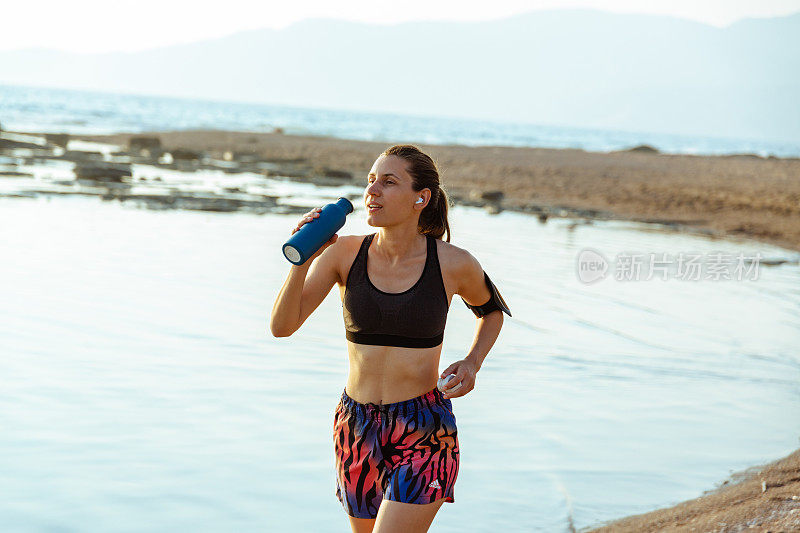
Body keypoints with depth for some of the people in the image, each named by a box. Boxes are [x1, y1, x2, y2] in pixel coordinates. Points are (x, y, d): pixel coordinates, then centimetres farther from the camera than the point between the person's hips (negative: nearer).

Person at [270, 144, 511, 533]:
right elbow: (282, 326, -10)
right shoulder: (345, 253, -4)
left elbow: (492, 309, 14)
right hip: (356, 429, 4)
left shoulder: (453, 264, -8)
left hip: (424, 433, -4)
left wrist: (472, 364, -5)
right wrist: (304, 256, -23)